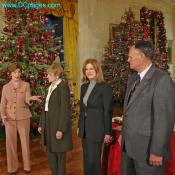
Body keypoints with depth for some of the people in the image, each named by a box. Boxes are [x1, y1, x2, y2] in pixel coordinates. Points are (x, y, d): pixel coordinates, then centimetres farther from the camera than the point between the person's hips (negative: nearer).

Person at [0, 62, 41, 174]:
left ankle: (27, 165, 23)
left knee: (25, 141, 7)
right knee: (10, 142, 5)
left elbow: (27, 101, -12)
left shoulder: (26, 85, -2)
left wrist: (31, 98, -35)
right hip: (9, 118, 1)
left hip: (23, 117, -1)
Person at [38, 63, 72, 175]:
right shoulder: (51, 87, 11)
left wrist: (61, 129, -19)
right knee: (50, 152, 18)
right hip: (49, 124, 8)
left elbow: (65, 109, -18)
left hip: (58, 124, -8)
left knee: (60, 153, 6)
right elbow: (46, 107, 13)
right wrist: (42, 124, 13)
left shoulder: (63, 86, -14)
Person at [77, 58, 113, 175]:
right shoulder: (84, 86, 8)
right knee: (86, 159, 16)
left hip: (96, 129, -6)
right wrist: (79, 126, 14)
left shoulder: (105, 87, -13)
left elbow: (108, 111, -13)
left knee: (93, 160, 2)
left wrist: (107, 132, -13)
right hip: (85, 128, 7)